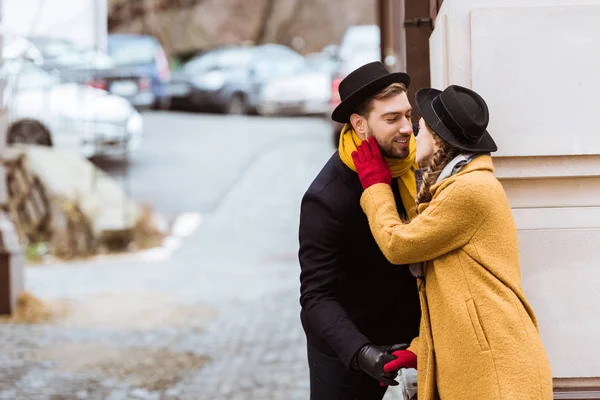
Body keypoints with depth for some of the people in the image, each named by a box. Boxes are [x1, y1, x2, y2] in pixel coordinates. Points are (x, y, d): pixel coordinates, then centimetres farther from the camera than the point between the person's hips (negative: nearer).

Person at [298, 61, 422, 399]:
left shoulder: (412, 157, -7)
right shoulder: (325, 199, -26)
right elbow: (317, 298, -28)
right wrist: (360, 352, -42)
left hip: (404, 325, 6)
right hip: (344, 344, -6)